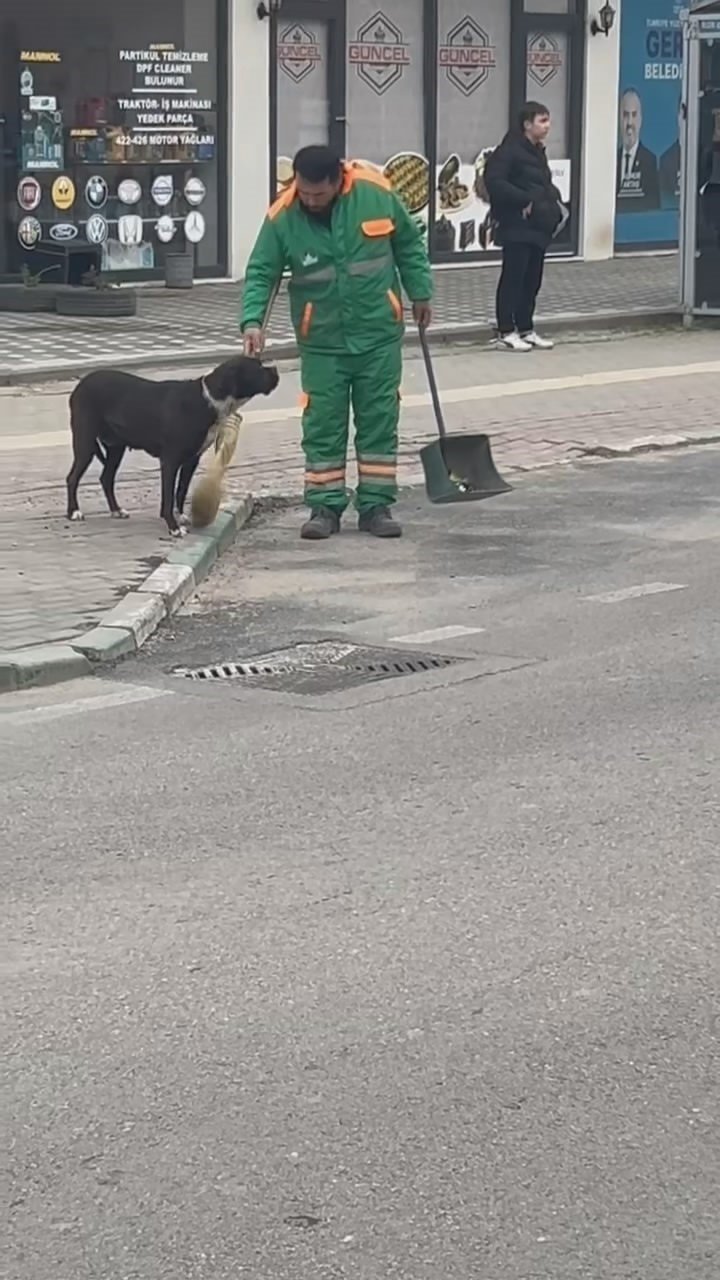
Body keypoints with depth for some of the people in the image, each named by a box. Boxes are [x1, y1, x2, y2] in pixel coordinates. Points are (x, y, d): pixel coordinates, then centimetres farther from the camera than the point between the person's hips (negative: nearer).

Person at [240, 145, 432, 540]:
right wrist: (252, 320, -21)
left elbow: (409, 244, 4)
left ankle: (376, 506, 13)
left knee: (379, 421, 5)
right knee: (322, 426, 2)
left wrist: (420, 292, 9)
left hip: (378, 333, 0)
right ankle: (325, 507, 11)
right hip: (321, 340, 0)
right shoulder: (282, 218, -13)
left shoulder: (376, 194, -12)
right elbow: (260, 273, -7)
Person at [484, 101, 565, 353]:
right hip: (517, 226, -9)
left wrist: (554, 201, 5)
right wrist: (524, 200, -21)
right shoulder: (509, 150, -11)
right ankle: (506, 333, -2)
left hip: (539, 226, 9)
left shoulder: (537, 151, 17)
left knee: (532, 279, 10)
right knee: (513, 278, -5)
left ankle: (526, 329, 18)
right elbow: (494, 181, -20)